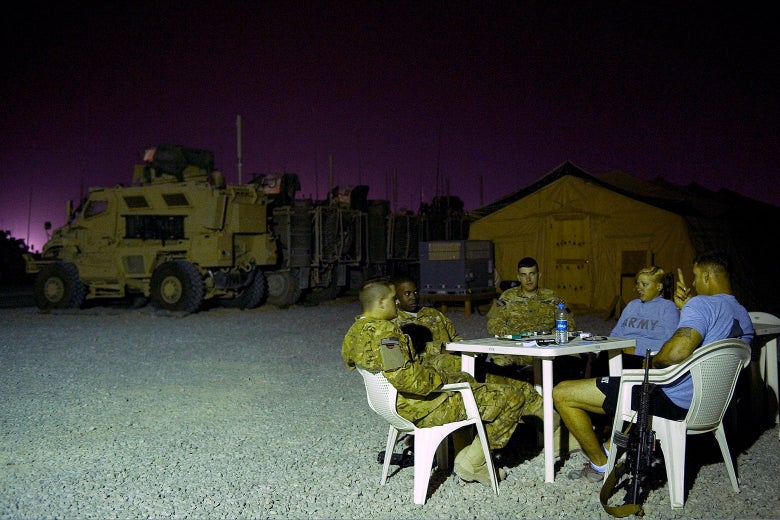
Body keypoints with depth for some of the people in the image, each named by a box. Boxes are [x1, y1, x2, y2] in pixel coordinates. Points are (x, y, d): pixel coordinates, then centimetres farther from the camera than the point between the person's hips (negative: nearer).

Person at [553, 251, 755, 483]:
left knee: (562, 393, -6)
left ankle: (601, 465, 9)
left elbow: (677, 351, -34)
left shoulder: (702, 304, -19)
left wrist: (651, 362, -14)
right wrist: (684, 308, 12)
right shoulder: (744, 318, 9)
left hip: (668, 399, -10)